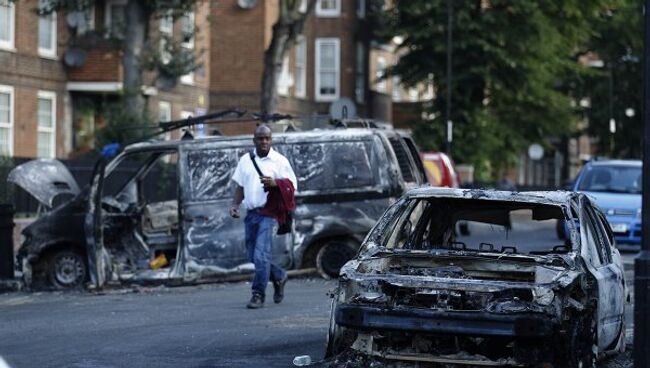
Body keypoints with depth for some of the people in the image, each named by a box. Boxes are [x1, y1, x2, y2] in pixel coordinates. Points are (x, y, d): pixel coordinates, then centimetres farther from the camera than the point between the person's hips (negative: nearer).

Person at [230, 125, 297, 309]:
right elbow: (240, 186, 18)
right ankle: (279, 276, 33)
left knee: (261, 255, -14)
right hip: (251, 213, 5)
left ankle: (258, 295, -8)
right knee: (253, 256, 9)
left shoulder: (280, 161, 1)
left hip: (268, 213, -5)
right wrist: (235, 204, 3)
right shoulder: (246, 160, 13)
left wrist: (275, 183, -20)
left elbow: (292, 185, -1)